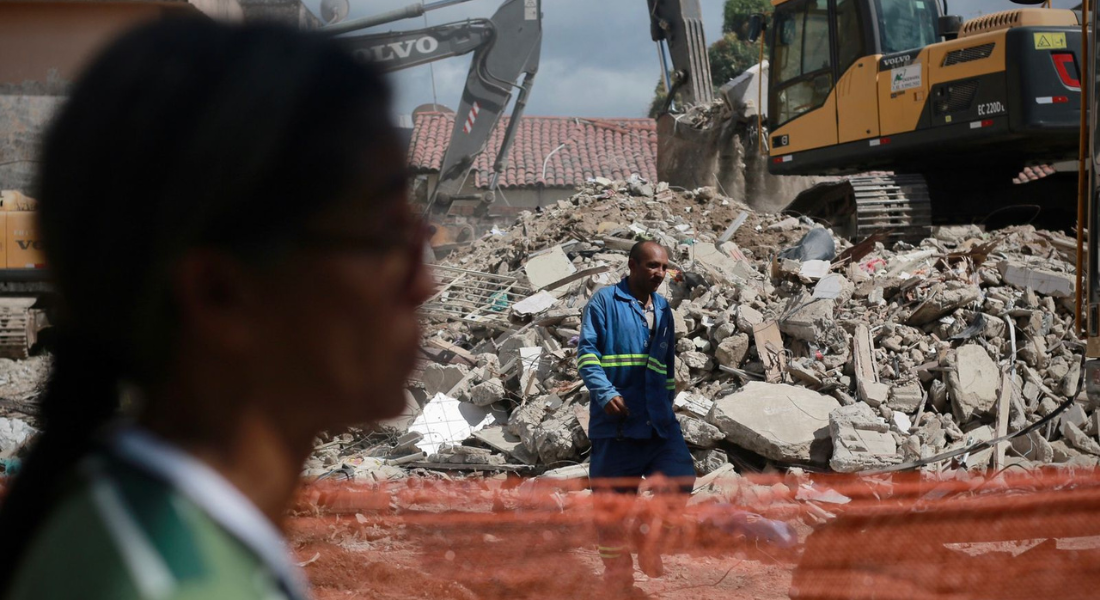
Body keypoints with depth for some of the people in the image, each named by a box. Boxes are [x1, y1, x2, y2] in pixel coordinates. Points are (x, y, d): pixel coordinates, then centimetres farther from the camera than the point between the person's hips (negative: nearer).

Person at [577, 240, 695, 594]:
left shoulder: (663, 310, 18)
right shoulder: (605, 302, 0)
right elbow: (586, 353, -8)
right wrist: (605, 393, -21)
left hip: (658, 422, 5)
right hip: (616, 422, -5)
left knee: (681, 479, -12)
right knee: (614, 499, 1)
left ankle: (650, 540, 13)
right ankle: (617, 574, 15)